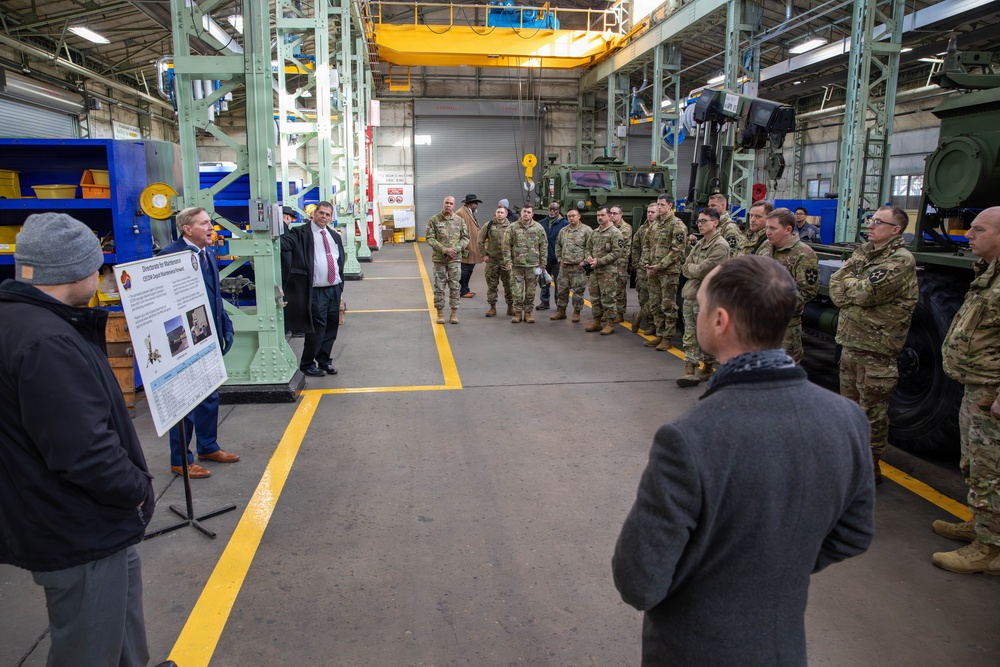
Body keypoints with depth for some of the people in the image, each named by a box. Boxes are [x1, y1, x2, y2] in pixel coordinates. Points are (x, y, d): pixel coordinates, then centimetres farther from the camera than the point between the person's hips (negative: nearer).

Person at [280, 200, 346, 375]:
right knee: (317, 328, -3)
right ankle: (307, 364, 13)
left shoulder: (334, 236, 14)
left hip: (334, 289, 6)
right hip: (316, 291, -6)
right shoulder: (301, 233, -5)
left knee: (331, 327, 12)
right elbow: (285, 242, -23)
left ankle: (324, 360, 27)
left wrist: (341, 285, 15)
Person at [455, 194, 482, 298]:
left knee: (469, 270, 15)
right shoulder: (460, 213, -15)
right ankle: (463, 291, 5)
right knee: (465, 270, -3)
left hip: (473, 249, 10)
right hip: (466, 249, -10)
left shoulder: (471, 213, 18)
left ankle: (465, 289, 25)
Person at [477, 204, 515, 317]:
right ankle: (492, 307, 16)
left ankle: (510, 307, 17)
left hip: (506, 261, 0)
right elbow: (480, 241, 6)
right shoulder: (489, 225, 1)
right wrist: (483, 255, 1)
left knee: (509, 284, 4)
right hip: (492, 260, 1)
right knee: (492, 285, 6)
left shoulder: (510, 227, 0)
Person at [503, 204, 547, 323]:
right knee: (517, 291, 1)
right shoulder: (513, 227, 1)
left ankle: (528, 313, 17)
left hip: (533, 265, 1)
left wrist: (543, 263, 2)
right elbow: (506, 246, 1)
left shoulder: (538, 228, 3)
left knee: (530, 291, 7)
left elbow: (544, 246, 5)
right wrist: (508, 261, -6)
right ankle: (518, 313, 12)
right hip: (517, 264, -1)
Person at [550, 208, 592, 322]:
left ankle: (576, 313, 12)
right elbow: (558, 246, 20)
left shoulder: (586, 230, -6)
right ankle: (561, 311, 21)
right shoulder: (563, 231, 12)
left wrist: (585, 261, -14)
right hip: (564, 266, 5)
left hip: (578, 267, -5)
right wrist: (560, 259, 10)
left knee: (578, 291, 1)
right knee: (561, 289, 10)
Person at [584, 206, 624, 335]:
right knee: (595, 298, 13)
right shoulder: (594, 232, 14)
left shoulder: (615, 233, -9)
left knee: (608, 299, -4)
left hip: (608, 272, -8)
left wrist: (599, 261, -18)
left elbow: (617, 252, -16)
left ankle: (610, 324, 4)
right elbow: (589, 247, 22)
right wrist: (588, 257, -2)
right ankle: (597, 322, 22)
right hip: (594, 271, 8)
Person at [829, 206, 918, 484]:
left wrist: (847, 282, -5)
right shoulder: (864, 252, 12)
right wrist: (857, 291, -14)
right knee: (850, 405, 18)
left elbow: (866, 293, -23)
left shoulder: (901, 260, -13)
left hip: (875, 350, -8)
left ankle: (870, 468, 14)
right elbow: (835, 288, 3)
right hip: (849, 343, 8)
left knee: (872, 411, 2)